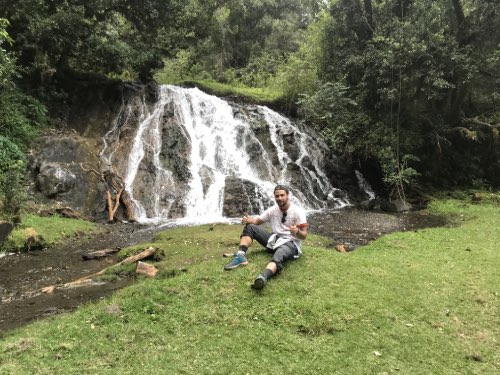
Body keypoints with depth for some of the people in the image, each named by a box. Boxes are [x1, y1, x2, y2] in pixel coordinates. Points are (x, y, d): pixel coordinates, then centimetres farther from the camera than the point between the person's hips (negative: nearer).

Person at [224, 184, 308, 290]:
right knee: (250, 227, -3)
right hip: (274, 239, 7)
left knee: (278, 255, -43)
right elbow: (257, 221, 13)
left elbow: (304, 236, -14)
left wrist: (297, 232, -38)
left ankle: (263, 277, -75)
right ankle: (241, 256, -24)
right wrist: (248, 220, -11)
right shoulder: (272, 210, 6)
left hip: (291, 243, -7)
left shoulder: (298, 211, -11)